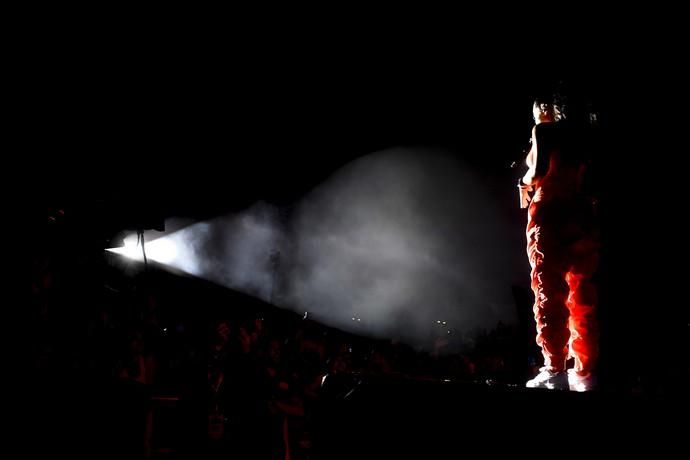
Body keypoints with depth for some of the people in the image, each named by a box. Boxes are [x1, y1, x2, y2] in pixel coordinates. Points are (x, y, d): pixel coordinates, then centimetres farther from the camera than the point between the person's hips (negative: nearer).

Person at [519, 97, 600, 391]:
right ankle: (585, 372, 6)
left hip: (551, 215, -6)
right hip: (582, 217, 6)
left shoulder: (543, 131, 1)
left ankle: (555, 371, -9)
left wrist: (526, 184, 7)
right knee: (582, 299, 6)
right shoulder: (576, 135, 18)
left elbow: (539, 170, -12)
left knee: (549, 296, -5)